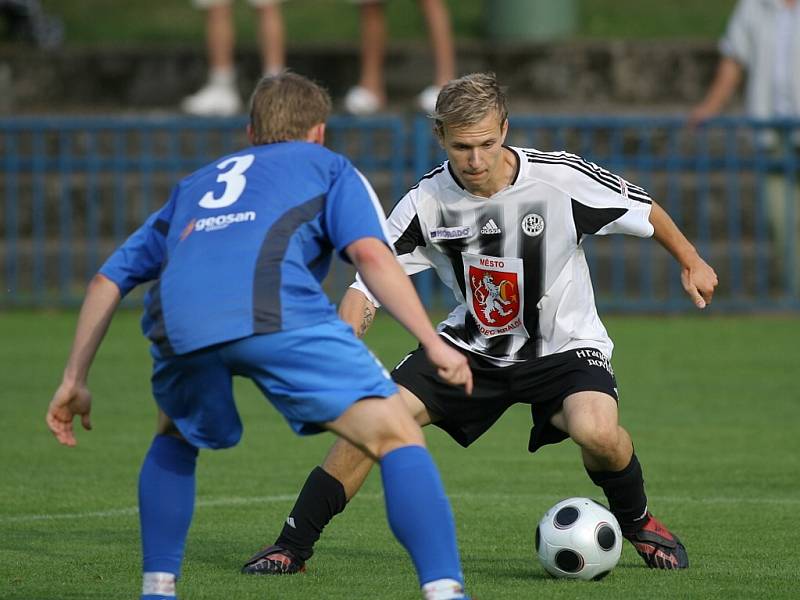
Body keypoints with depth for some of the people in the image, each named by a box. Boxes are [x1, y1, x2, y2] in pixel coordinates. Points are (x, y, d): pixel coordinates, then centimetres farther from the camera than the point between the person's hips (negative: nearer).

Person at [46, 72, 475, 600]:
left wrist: (75, 380, 44)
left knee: (176, 438, 34)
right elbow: (370, 253, 9)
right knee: (398, 437, 0)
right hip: (277, 313, -4)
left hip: (176, 320, 4)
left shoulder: (195, 185, 42)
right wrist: (434, 344, 4)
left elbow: (108, 278, 39)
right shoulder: (327, 166, 30)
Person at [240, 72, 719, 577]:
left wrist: (691, 261, 8)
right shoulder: (426, 203, -16)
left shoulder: (562, 178, -21)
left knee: (596, 431, -32)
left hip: (563, 345, -2)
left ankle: (638, 521, 1)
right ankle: (292, 546, 1)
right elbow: (367, 286, -12)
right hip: (472, 345, 2)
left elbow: (644, 210, -3)